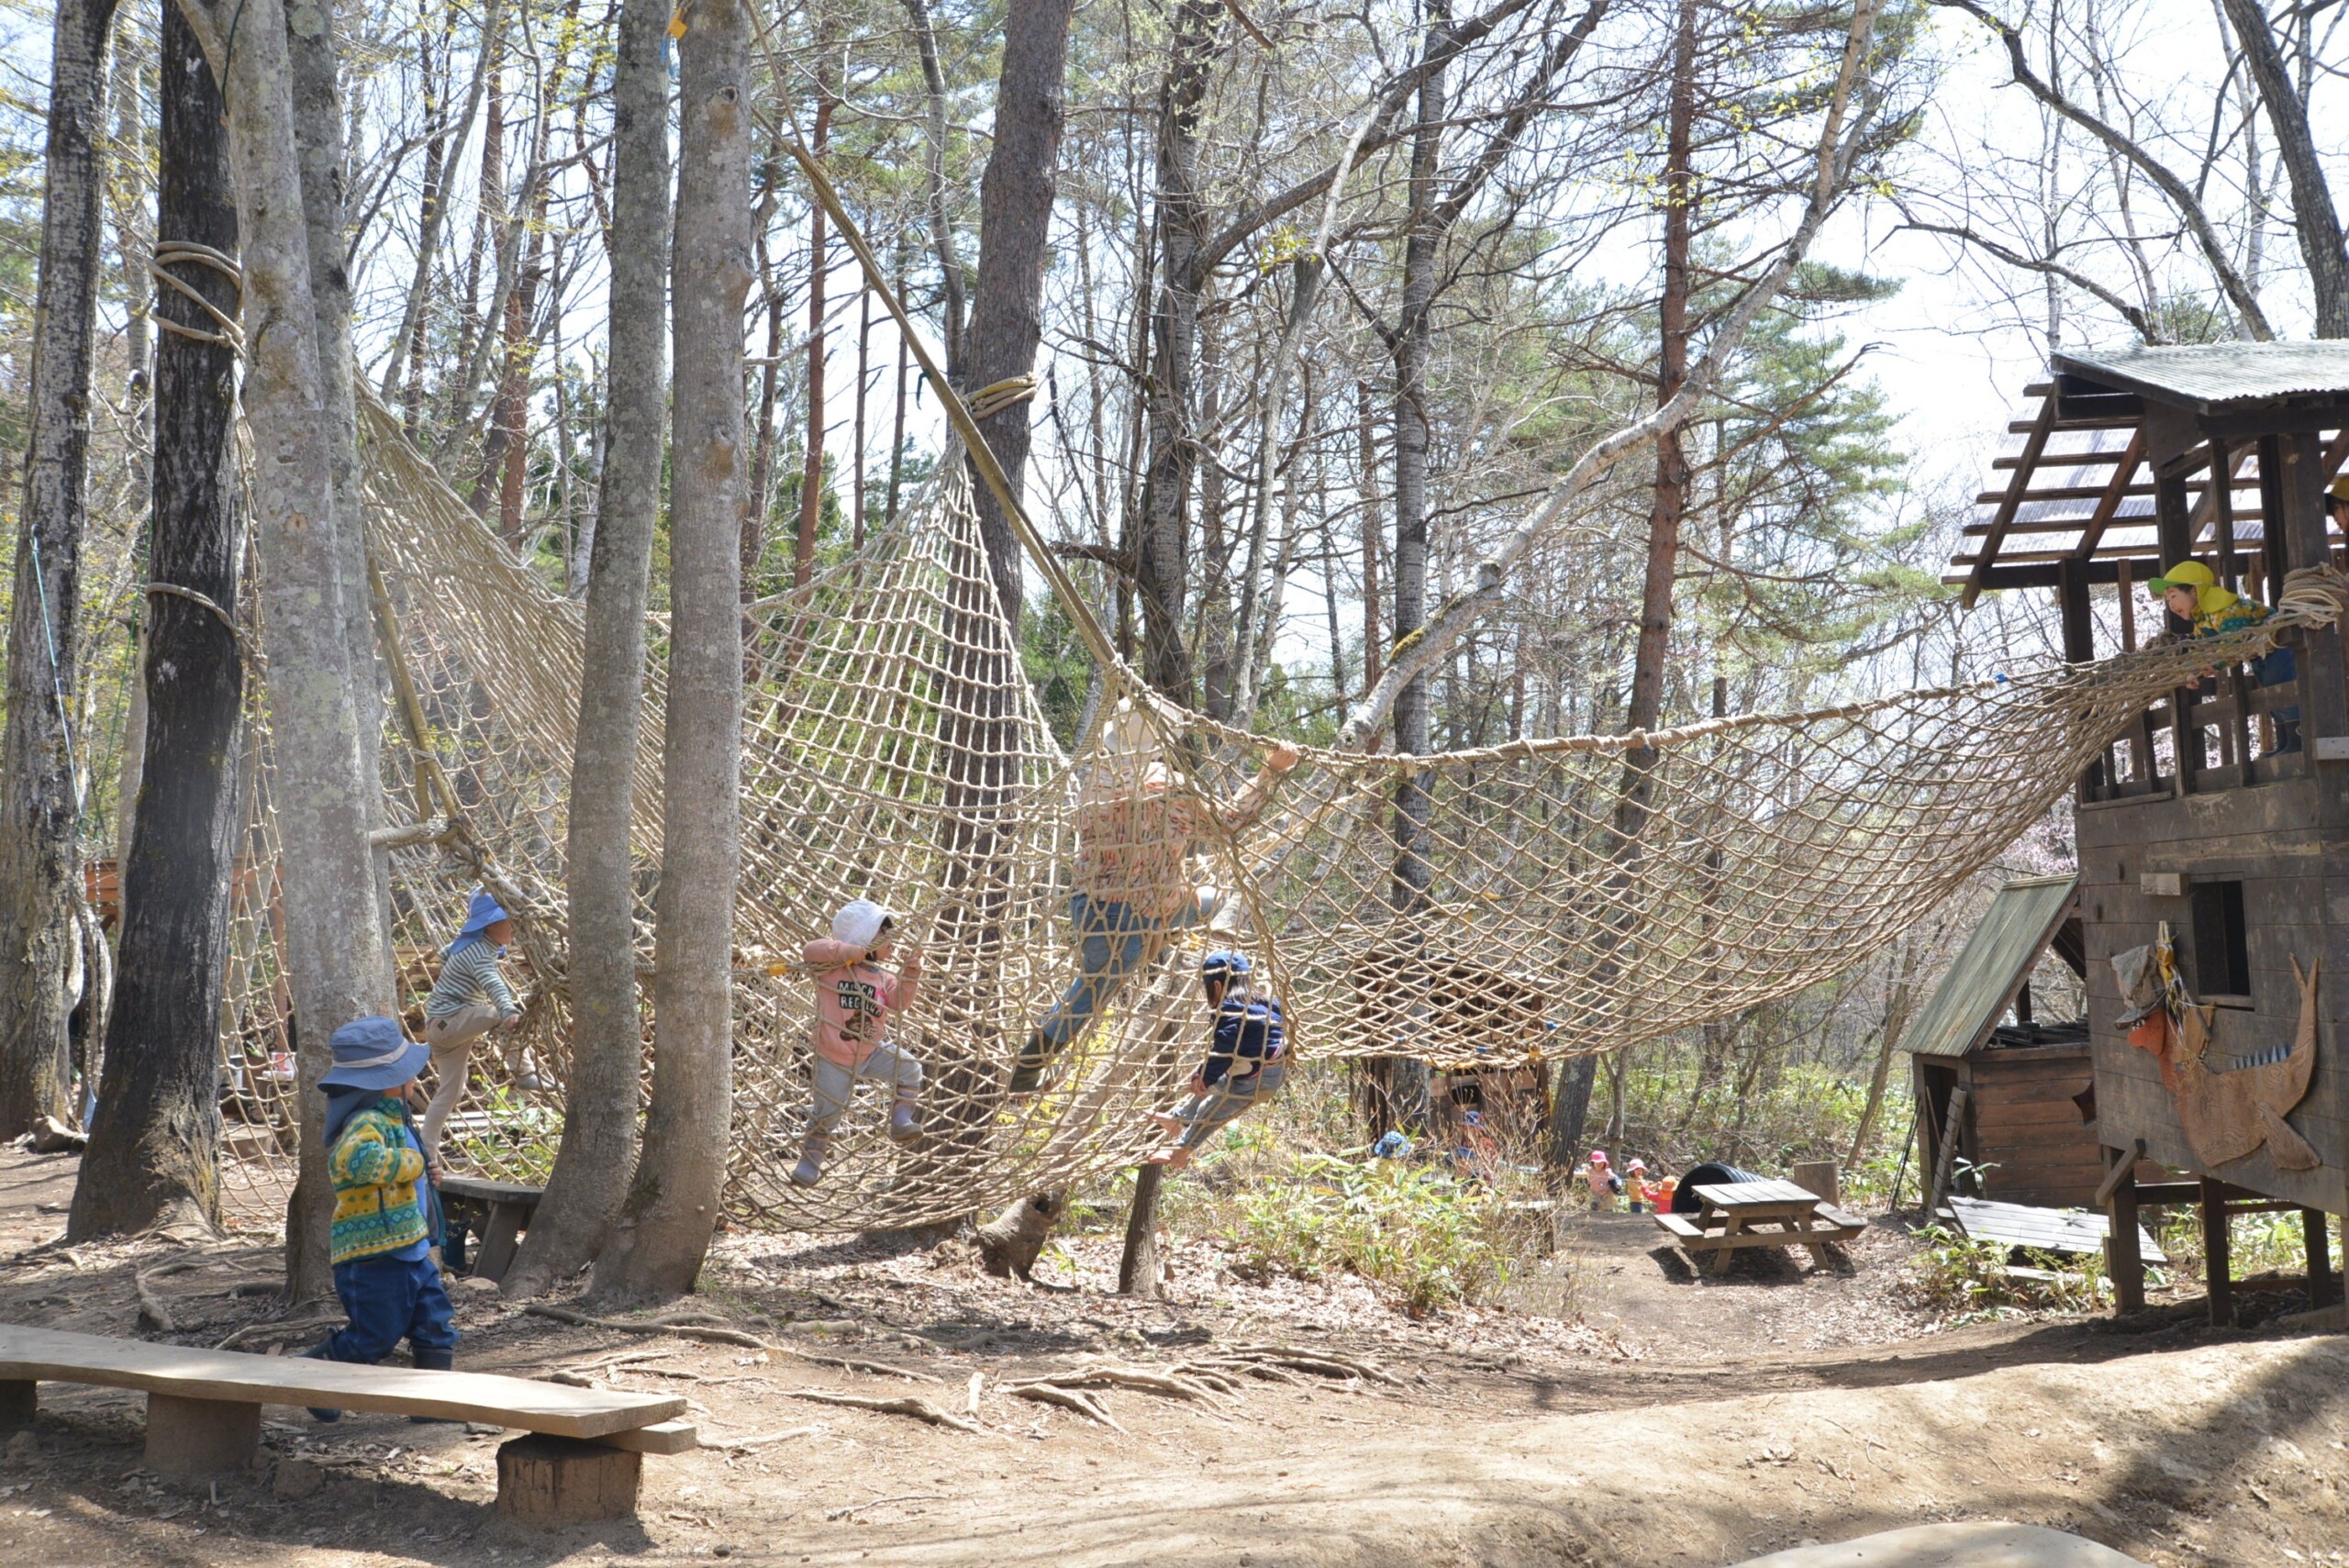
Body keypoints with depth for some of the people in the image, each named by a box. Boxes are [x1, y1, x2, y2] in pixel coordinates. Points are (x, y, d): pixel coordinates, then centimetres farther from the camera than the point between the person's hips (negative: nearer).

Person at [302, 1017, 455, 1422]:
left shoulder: (393, 1120, 15)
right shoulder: (368, 1123, -19)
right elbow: (356, 1158, -43)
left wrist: (425, 1174, 10)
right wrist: (410, 1163, -28)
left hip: (410, 1252, 10)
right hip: (374, 1256, -10)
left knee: (437, 1326, 9)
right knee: (373, 1338, 1)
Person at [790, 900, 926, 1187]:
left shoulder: (882, 977, 1)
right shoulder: (833, 967, -16)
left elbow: (899, 1002, -6)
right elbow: (813, 949, -31)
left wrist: (911, 972, -15)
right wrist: (849, 951, -38)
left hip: (873, 1051, 5)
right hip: (835, 1059, -5)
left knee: (910, 1069, -12)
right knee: (827, 1114, 6)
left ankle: (901, 1122, -2)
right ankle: (810, 1160, 27)